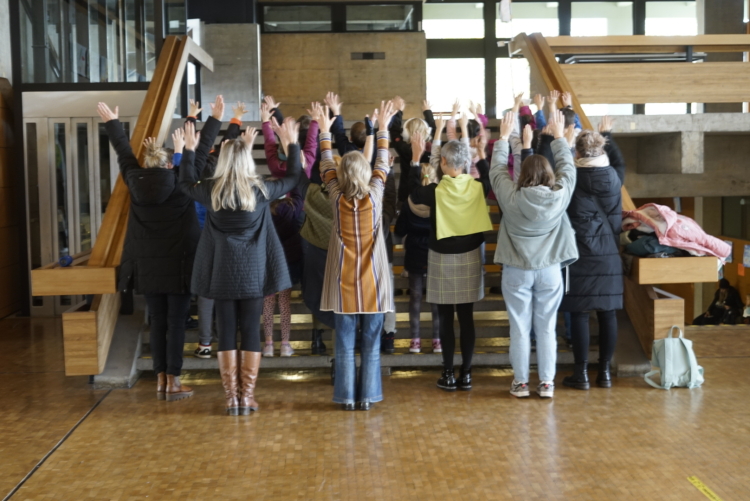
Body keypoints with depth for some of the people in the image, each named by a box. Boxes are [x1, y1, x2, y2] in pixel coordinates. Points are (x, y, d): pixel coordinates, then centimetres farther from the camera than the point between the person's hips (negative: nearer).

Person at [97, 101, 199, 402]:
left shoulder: (135, 183, -1)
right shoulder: (180, 182, -8)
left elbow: (124, 154, 14)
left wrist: (112, 123, 29)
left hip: (147, 265, 3)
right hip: (178, 264, -3)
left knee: (157, 322, 9)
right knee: (176, 321, 0)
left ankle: (160, 380, 11)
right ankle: (173, 382, 0)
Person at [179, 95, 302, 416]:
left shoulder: (211, 192, -6)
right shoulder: (260, 191, -7)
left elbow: (186, 181, 16)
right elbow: (293, 178, 9)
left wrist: (189, 150, 23)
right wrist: (292, 145, 17)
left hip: (222, 273, 1)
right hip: (253, 272, -1)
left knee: (226, 333, 6)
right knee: (251, 333, 5)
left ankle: (231, 398, 8)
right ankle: (247, 397, 8)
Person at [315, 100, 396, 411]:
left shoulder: (336, 198, -6)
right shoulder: (374, 196, -7)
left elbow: (327, 166, 8)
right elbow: (382, 165, 6)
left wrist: (325, 132, 19)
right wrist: (383, 129, 17)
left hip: (344, 281, 0)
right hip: (372, 280, 0)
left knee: (345, 343, 6)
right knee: (371, 342, 7)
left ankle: (347, 396, 8)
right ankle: (368, 396, 10)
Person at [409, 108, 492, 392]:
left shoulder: (436, 191, -16)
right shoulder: (476, 188, -7)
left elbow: (414, 194, 5)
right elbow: (487, 178, 18)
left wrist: (416, 160, 6)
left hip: (442, 259, -3)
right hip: (470, 257, 3)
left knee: (446, 318, 5)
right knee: (466, 317, 8)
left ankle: (449, 375, 8)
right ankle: (466, 374, 11)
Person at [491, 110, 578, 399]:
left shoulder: (510, 197, -12)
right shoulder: (559, 196, -9)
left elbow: (497, 169, 3)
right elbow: (567, 168, 7)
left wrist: (504, 137, 15)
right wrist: (559, 136, 19)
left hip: (516, 271, -1)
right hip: (549, 270, 1)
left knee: (520, 328, 6)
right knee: (547, 327, 8)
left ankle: (520, 382, 13)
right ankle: (546, 383, 13)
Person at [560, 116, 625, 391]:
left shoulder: (572, 178, -10)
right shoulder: (614, 176, 2)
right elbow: (619, 161, 25)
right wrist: (607, 134, 39)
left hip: (580, 255, -3)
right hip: (609, 255, 4)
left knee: (579, 313, 1)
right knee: (607, 313, 8)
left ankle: (581, 373, 4)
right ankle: (605, 371, 15)